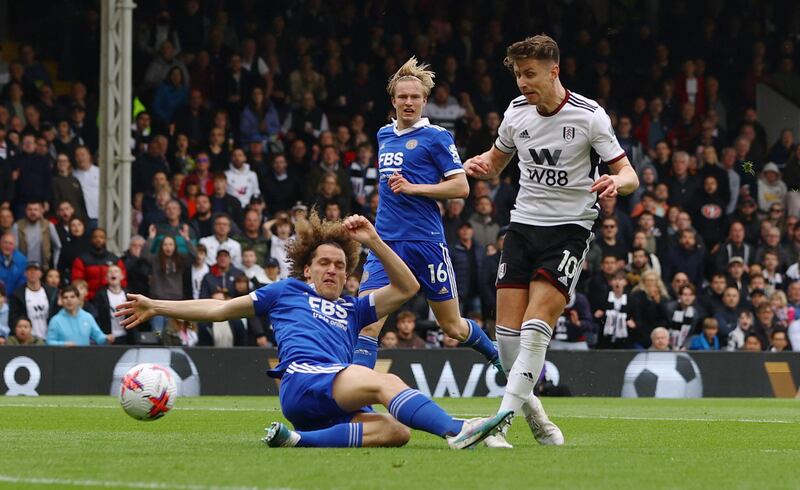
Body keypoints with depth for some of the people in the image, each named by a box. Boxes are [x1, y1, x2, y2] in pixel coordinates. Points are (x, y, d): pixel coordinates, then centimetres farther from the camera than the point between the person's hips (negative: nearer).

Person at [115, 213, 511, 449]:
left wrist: (373, 242, 19)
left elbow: (406, 288, 29)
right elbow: (219, 309, 30)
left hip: (334, 405, 5)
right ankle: (456, 432, -53)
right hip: (303, 377, -5)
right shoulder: (288, 292, 27)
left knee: (396, 431, -30)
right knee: (386, 383, -33)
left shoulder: (352, 309, 36)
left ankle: (300, 439, -35)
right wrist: (154, 307, 28)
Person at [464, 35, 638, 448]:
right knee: (507, 332, -5)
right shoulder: (516, 113, 4)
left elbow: (629, 175, -8)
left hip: (569, 228, -5)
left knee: (535, 328, -18)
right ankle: (531, 411, 16)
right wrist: (480, 166, -4)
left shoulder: (590, 117, -10)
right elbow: (495, 162, 21)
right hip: (523, 224, 5)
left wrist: (617, 183, -33)